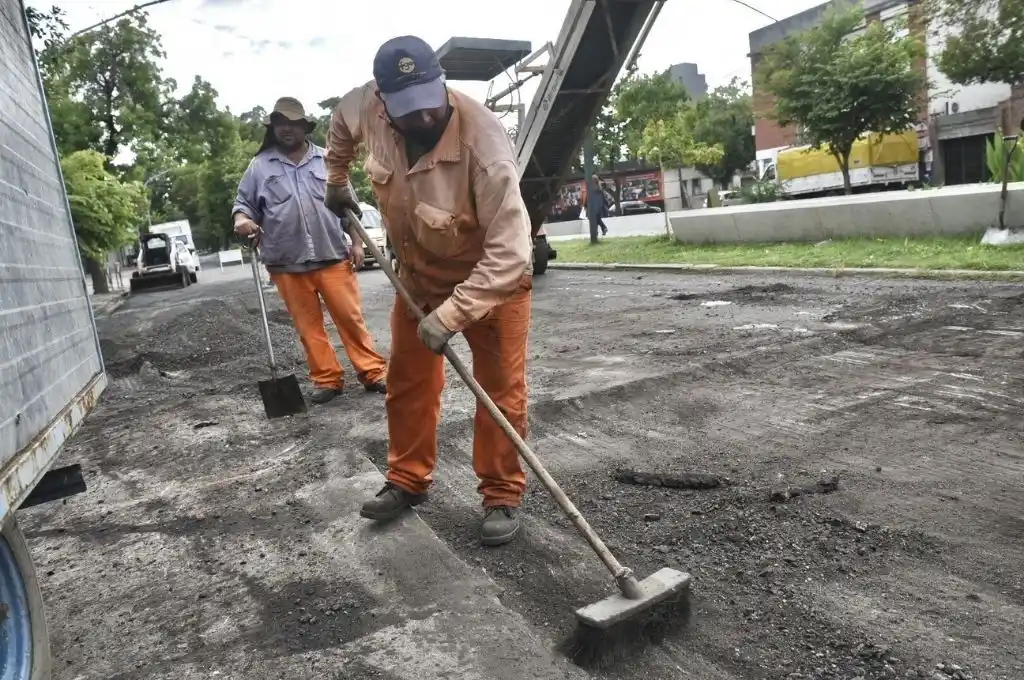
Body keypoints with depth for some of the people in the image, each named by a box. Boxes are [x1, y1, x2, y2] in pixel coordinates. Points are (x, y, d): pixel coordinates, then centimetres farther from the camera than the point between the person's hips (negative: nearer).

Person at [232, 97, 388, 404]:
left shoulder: (327, 160, 8)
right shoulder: (260, 166, 7)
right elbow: (244, 201, 10)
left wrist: (356, 242, 3)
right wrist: (241, 219, -14)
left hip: (332, 256, -1)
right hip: (287, 263, 1)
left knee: (350, 316, 0)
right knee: (308, 326, 6)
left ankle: (372, 371, 7)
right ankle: (326, 379, 15)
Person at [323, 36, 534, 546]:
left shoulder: (482, 142, -36)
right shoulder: (368, 106, -19)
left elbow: (508, 251, -39)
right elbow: (341, 123, 10)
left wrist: (451, 314, -39)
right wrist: (336, 180, 15)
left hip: (493, 275, -5)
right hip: (419, 272, 6)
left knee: (500, 388, -2)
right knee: (407, 381, 12)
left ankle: (503, 495, 15)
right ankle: (408, 481, 29)